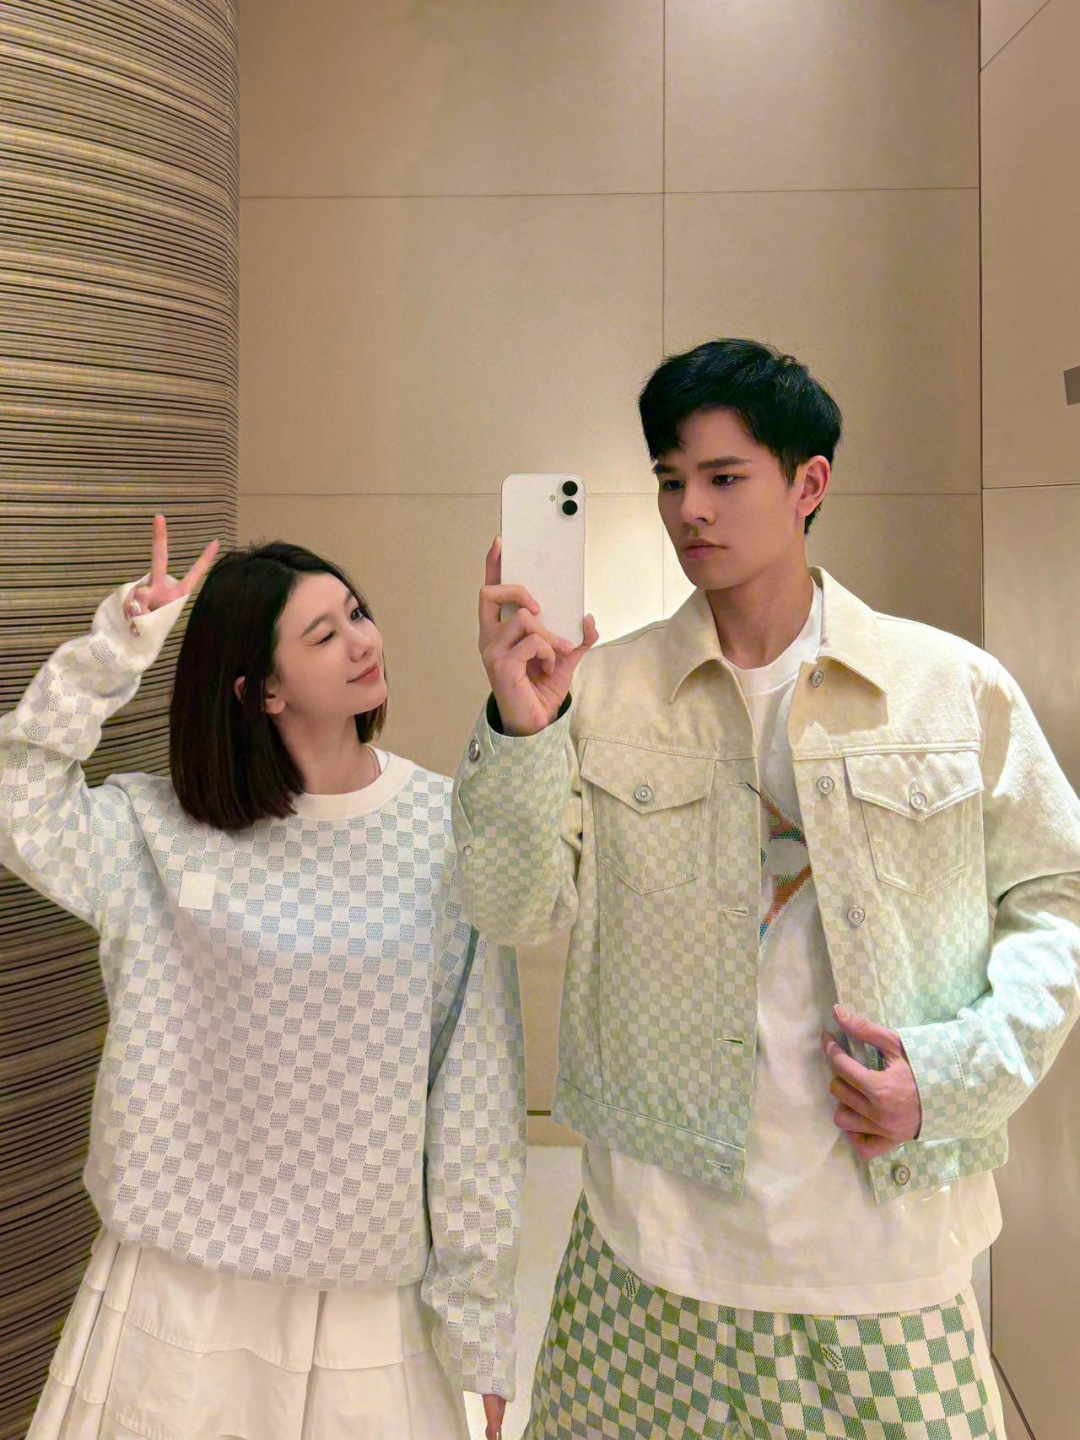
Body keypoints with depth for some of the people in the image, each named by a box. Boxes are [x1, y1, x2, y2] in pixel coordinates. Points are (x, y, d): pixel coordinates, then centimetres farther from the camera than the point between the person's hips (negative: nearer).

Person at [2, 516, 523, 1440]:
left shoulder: (448, 833, -8)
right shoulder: (170, 827, -2)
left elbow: (479, 1094, -6)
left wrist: (477, 1325, -3)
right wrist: (115, 652, -12)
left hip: (362, 1290, -1)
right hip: (180, 1271, 1)